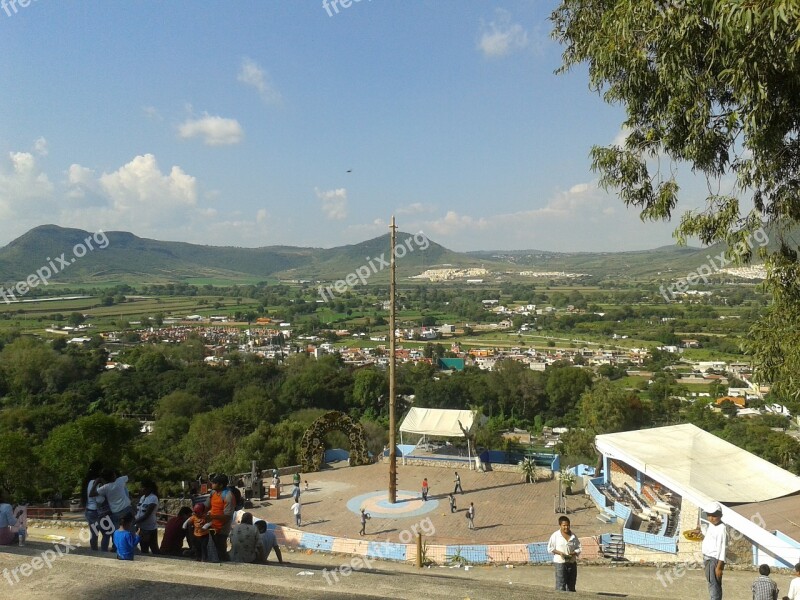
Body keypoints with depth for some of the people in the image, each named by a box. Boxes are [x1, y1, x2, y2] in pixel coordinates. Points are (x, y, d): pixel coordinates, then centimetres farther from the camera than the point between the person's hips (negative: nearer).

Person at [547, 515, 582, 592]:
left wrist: (574, 553, -10)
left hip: (572, 562, 4)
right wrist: (560, 553, -16)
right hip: (560, 562, -4)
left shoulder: (573, 536, 7)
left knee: (571, 585, 11)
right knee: (560, 585, -9)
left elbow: (578, 548, 10)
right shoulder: (555, 535, -3)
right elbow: (550, 548, -1)